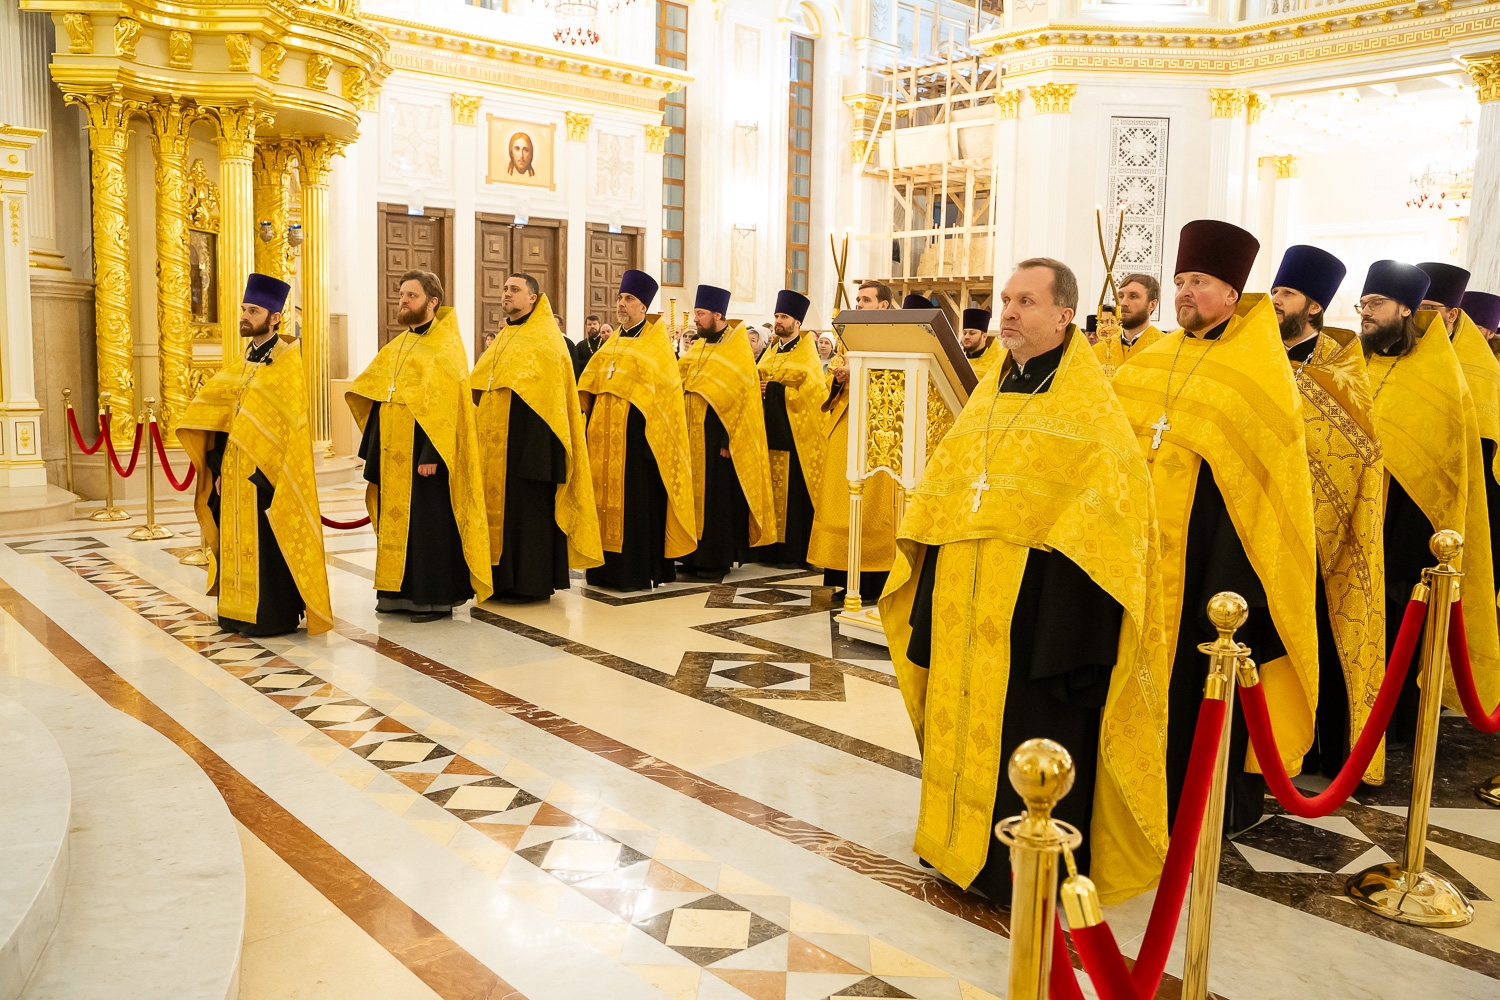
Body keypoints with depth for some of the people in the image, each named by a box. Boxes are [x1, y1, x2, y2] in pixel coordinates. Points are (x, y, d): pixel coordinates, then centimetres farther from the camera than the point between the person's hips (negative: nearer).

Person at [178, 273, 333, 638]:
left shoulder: (287, 364, -11)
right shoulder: (240, 364, 12)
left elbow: (289, 426, -16)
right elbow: (223, 418, 13)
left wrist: (262, 474, -19)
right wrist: (219, 467, 4)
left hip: (267, 475, -7)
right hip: (235, 473, 8)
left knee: (267, 547, -2)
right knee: (237, 542, 11)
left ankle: (275, 617, 7)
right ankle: (239, 613, 21)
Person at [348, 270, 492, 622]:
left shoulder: (445, 347, -8)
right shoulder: (396, 347, 15)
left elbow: (447, 404, -16)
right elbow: (376, 400, 17)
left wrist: (432, 454, -22)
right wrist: (373, 452, 11)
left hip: (424, 454, -8)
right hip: (392, 456, 8)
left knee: (429, 523, -2)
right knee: (395, 519, 11)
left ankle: (435, 597, 7)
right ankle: (399, 592, 21)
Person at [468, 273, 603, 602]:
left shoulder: (545, 339, -6)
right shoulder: (504, 338, 18)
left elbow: (544, 392, -15)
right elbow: (480, 387, 20)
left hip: (529, 438, -8)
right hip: (497, 442, 8)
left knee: (528, 508, -5)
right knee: (500, 503, 10)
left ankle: (531, 582, 2)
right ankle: (503, 577, 17)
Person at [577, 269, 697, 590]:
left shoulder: (656, 342, -2)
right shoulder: (613, 343, 17)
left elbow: (664, 393, -8)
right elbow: (592, 388, 19)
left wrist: (651, 435, -16)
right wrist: (593, 428, 8)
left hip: (637, 433, -6)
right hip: (607, 435, 6)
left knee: (636, 500, -5)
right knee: (608, 496, 6)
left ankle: (640, 571, 1)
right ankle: (608, 567, 13)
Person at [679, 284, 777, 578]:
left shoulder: (737, 350, -8)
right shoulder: (698, 347, 14)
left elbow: (741, 398, -13)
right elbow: (680, 385, 16)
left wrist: (728, 440, -17)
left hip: (719, 438, -7)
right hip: (694, 436, 7)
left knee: (718, 497, -3)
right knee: (696, 493, 8)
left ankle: (718, 559, 4)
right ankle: (696, 554, 16)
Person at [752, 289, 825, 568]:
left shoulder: (806, 354, -1)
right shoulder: (770, 353, 18)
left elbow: (810, 391, -12)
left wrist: (774, 390, -14)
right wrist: (757, 390, -4)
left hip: (794, 434, -6)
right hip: (769, 431, 6)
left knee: (792, 493, -6)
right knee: (769, 490, 5)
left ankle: (793, 552, 0)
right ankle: (768, 548, 10)